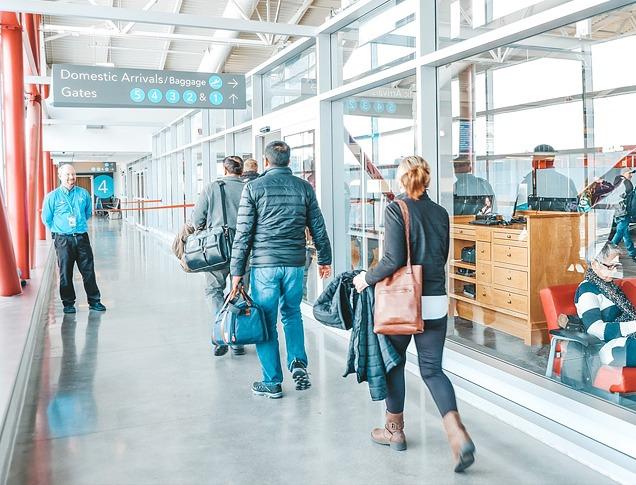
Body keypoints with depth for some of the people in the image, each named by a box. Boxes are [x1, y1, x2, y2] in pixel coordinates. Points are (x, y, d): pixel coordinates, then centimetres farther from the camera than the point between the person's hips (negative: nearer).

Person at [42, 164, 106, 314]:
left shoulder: (83, 194, 4)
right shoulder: (52, 197, -3)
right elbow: (46, 219, 7)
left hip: (82, 238, 2)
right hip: (63, 240, -2)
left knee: (88, 271, 4)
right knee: (65, 273, 5)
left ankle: (94, 301, 14)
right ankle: (68, 303, 18)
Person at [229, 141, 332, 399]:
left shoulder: (253, 188, -3)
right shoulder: (304, 187, 5)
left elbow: (243, 234, -5)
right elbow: (318, 228, 8)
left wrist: (237, 271, -1)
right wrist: (324, 259, 20)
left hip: (264, 264, -3)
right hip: (295, 264, 3)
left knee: (266, 323, 7)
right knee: (292, 314, 23)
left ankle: (272, 382, 14)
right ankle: (298, 363, 8)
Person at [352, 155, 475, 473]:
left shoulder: (396, 209, -10)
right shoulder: (441, 213, 7)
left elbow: (394, 260, -17)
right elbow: (442, 257, 13)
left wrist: (367, 278, -3)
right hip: (436, 301, 5)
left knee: (394, 363, 15)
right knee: (432, 368, 10)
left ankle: (395, 431, 28)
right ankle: (458, 434, -6)